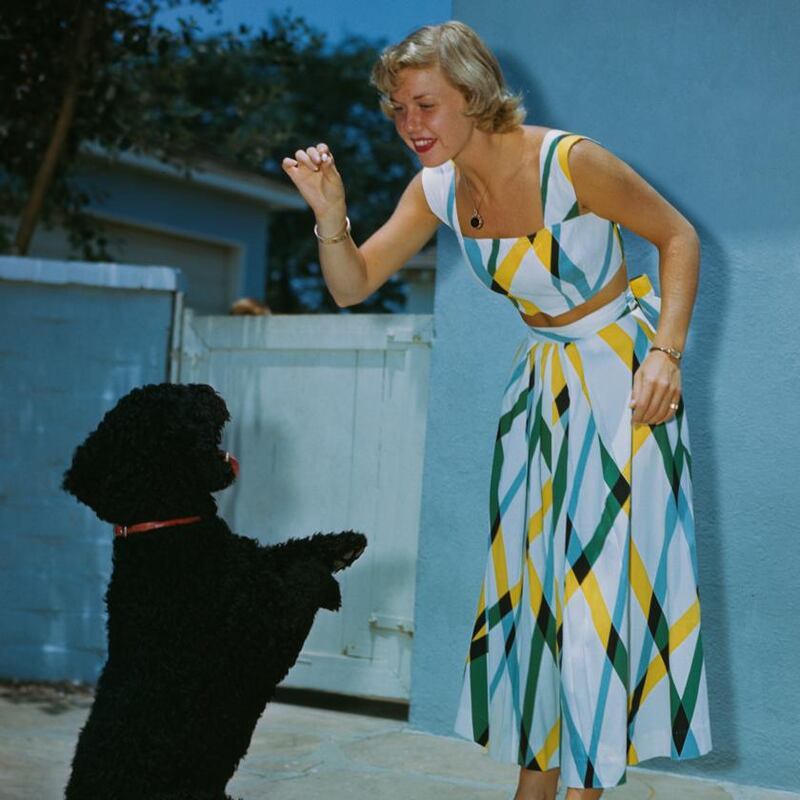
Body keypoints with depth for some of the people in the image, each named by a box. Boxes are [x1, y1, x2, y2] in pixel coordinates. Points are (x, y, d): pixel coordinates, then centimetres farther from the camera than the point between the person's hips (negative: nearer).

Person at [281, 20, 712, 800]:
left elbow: (678, 237, -11)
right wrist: (331, 213, -21)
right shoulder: (437, 189, -5)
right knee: (529, 576, 8)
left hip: (618, 375, -6)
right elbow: (352, 286, -2)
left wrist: (666, 352, -19)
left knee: (605, 574, -5)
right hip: (542, 379, 6)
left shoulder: (569, 162, -22)